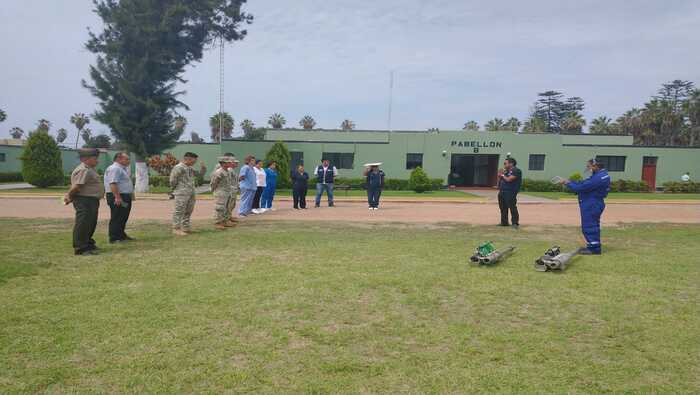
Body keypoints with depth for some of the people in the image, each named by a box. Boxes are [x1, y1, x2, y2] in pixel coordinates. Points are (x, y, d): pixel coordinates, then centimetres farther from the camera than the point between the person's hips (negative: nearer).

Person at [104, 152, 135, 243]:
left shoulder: (123, 168, 18)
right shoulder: (114, 169, -15)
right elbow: (113, 183, -24)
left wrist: (131, 194, 25)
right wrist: (117, 197, -29)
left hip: (125, 197, 10)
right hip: (118, 197, -10)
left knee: (123, 218, 16)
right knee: (116, 218, -5)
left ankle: (121, 235, 25)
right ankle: (114, 238, -1)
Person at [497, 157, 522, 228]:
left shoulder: (516, 171, -8)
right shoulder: (505, 171, 18)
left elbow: (508, 179, -19)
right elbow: (500, 181, 23)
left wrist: (502, 175, -4)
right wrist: (499, 176, 4)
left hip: (510, 192, -9)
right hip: (502, 192, 9)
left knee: (512, 207, -8)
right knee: (503, 208, 12)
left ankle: (515, 223, -2)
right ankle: (504, 222, 21)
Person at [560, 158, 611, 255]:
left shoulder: (599, 177, -23)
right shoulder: (599, 175, 12)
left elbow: (582, 187, -23)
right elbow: (584, 183, 12)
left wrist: (569, 183, -10)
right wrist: (571, 182, 2)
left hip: (591, 205, -11)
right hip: (591, 204, 11)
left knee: (589, 226, -5)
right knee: (592, 225, 18)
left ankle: (595, 248, 1)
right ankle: (593, 246, 28)